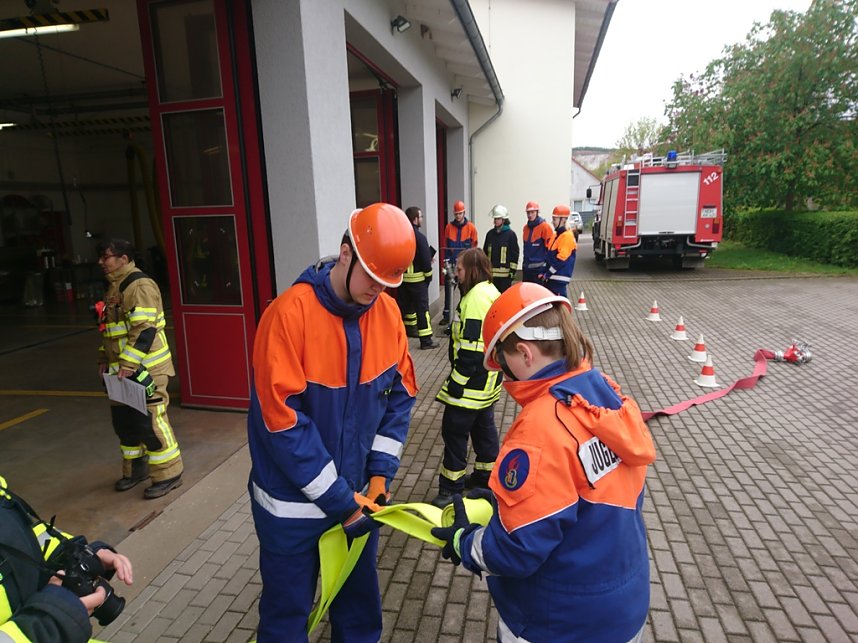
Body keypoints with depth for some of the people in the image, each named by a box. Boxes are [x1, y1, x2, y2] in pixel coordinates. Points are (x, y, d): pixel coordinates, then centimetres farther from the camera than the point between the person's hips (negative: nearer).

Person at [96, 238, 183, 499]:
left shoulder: (140, 286, -16)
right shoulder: (113, 287, 15)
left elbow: (145, 330, -23)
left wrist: (128, 364, -24)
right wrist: (105, 360, 15)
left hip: (145, 368, -10)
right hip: (122, 369, 10)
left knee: (149, 421, -5)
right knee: (123, 420, 17)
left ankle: (168, 474, 8)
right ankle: (135, 468, 33)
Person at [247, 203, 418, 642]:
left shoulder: (387, 312, -6)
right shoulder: (290, 314, -23)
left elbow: (400, 395, 2)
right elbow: (283, 421, -23)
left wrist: (379, 474, -4)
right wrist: (338, 500, -17)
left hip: (357, 494, 4)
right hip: (293, 503, -4)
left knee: (360, 605, 22)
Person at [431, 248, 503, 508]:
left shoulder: (475, 298, -22)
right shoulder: (491, 291, 10)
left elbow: (470, 348, -25)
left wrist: (456, 383, -20)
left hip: (473, 381, -10)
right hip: (488, 380, 10)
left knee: (454, 429, 0)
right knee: (483, 425, 20)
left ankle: (451, 487, 9)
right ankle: (486, 474, 34)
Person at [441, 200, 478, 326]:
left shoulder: (471, 227, -2)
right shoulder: (449, 227, 3)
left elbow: (474, 246, 0)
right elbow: (445, 245, 7)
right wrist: (446, 260, 1)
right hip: (451, 263, 1)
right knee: (448, 289, 2)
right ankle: (446, 315, 9)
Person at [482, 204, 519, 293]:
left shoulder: (510, 234, -2)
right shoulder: (490, 234, 11)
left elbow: (514, 254, -4)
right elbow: (485, 252, 15)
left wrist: (512, 270, -8)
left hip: (505, 273, -4)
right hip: (491, 272, 4)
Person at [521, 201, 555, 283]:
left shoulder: (545, 226, -10)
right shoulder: (526, 227, 12)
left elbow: (549, 247, -11)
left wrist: (547, 268, -13)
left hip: (539, 268, -7)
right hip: (527, 268, 7)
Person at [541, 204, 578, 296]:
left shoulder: (567, 236, -14)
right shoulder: (556, 235, 15)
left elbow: (561, 259, -20)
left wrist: (548, 274, -15)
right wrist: (545, 272, 12)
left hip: (559, 279, -9)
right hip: (551, 277, 9)